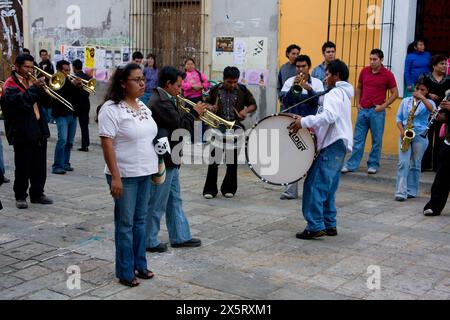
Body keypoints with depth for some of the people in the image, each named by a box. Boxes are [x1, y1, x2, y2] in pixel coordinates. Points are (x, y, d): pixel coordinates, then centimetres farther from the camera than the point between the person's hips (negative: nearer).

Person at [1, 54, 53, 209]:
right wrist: (34, 87, -25)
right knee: (22, 168, -1)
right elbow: (18, 100, -25)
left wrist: (43, 89, -5)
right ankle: (20, 196, 10)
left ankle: (37, 194, 21)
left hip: (39, 132, 7)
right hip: (22, 133, -7)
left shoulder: (32, 81, 17)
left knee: (40, 167, 10)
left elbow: (46, 102, 13)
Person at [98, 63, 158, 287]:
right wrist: (115, 177, -21)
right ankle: (125, 272, 14)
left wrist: (156, 165, 15)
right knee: (125, 223, 3)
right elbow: (107, 145, -17)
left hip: (145, 173, 7)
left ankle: (140, 264, 27)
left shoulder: (143, 107, 10)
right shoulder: (111, 109, -13)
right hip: (125, 175, -7)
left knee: (140, 220, 15)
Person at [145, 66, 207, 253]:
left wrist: (192, 114, 1)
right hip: (163, 160, -11)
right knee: (157, 204, 1)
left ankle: (180, 237, 27)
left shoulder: (164, 99, 12)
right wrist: (195, 113, -9)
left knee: (174, 200, 17)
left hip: (169, 160, 11)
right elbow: (179, 125, -23)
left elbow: (177, 122, 14)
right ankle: (148, 241, 13)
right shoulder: (161, 102, -22)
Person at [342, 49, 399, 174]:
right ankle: (352, 164, 10)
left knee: (376, 140, 4)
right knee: (358, 139, 6)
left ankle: (373, 165, 14)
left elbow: (395, 93, -1)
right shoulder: (364, 71, 6)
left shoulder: (387, 75, -4)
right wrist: (358, 103, 8)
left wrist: (383, 106, -10)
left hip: (377, 111, -3)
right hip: (363, 110, 3)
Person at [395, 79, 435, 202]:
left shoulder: (428, 102, 3)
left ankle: (412, 191, 15)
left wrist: (421, 97, -32)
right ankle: (401, 192, -12)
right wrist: (402, 130, -7)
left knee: (415, 165, 5)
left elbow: (432, 109, -22)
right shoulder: (405, 101, 11)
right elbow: (399, 118, 10)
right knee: (403, 163, -9)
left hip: (420, 136, -1)